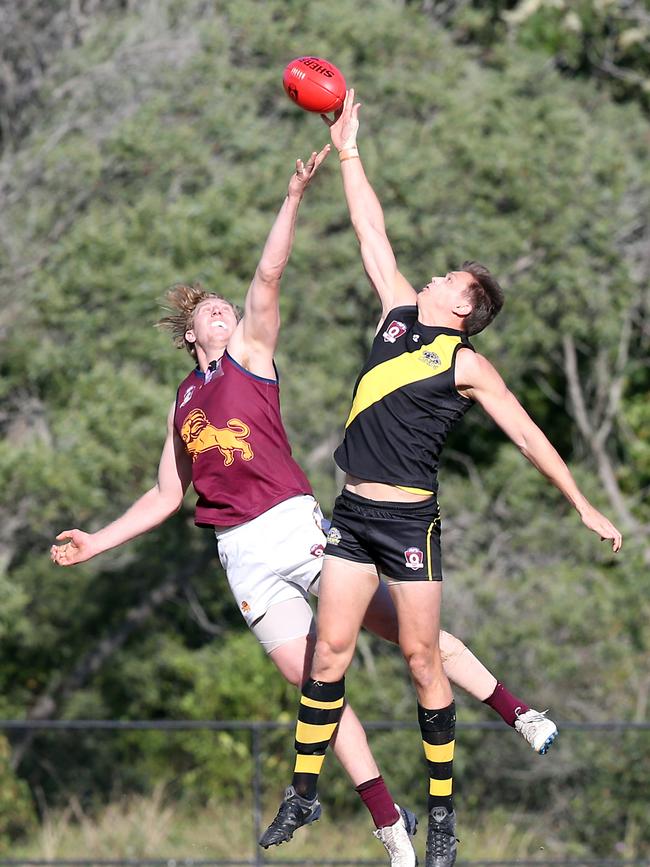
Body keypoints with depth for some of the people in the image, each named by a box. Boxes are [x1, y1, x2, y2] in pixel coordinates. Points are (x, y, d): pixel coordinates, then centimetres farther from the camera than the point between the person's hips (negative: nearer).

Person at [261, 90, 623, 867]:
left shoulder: (466, 365, -5)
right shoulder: (397, 313, 9)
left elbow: (527, 436, -3)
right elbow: (373, 237, 13)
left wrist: (582, 506, -4)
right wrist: (348, 153, 14)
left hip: (409, 521, -5)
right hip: (353, 513, 5)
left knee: (421, 659, -1)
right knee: (330, 649, 2)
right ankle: (303, 793, 9)